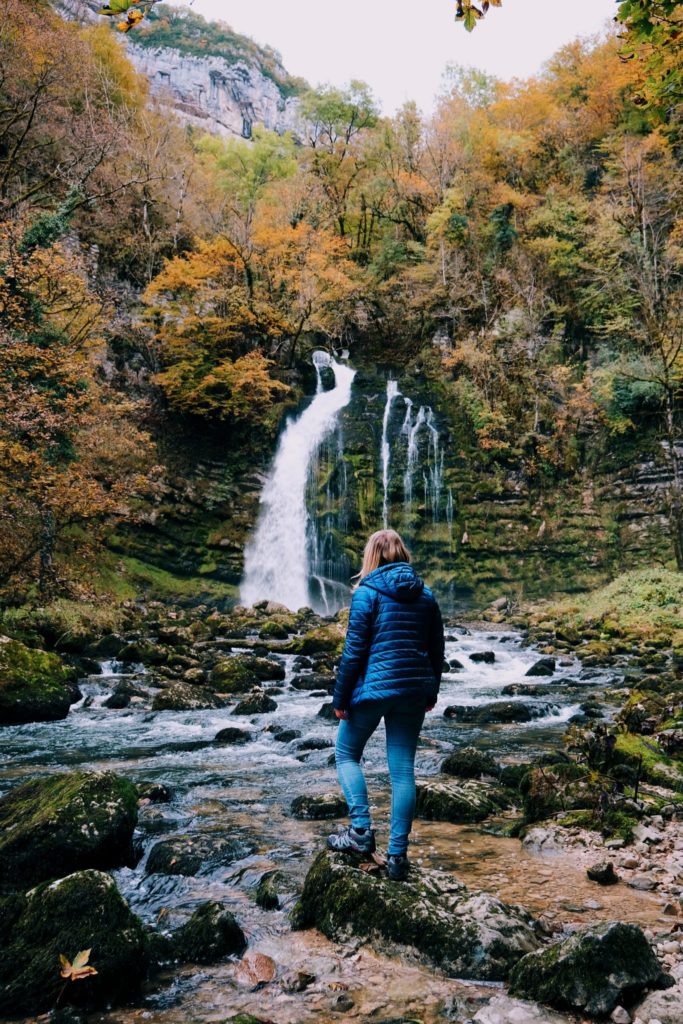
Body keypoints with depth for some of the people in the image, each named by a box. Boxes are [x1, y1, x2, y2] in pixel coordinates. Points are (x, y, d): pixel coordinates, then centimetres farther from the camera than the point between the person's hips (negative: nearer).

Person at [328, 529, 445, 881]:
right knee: (403, 770, 8)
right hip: (414, 691, 5)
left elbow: (354, 650, -10)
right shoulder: (426, 595, 8)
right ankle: (397, 854, 11)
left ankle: (361, 829, 6)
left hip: (373, 687, -4)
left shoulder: (366, 593, -8)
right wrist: (431, 692, 21)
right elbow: (436, 650, 12)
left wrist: (340, 697, -4)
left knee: (347, 754, 16)